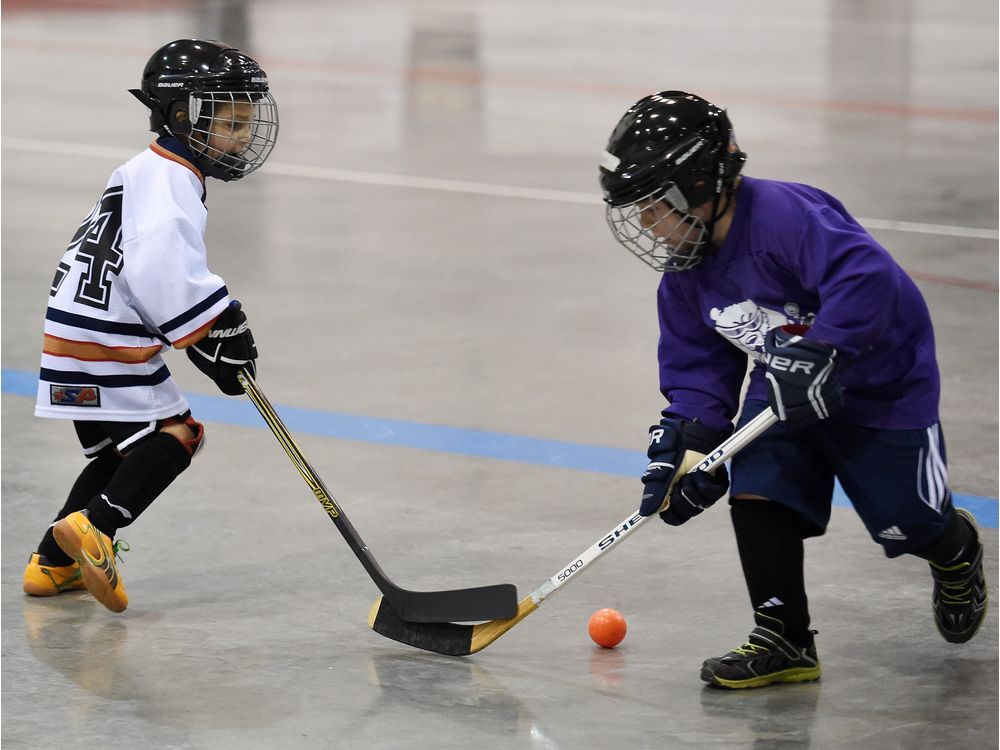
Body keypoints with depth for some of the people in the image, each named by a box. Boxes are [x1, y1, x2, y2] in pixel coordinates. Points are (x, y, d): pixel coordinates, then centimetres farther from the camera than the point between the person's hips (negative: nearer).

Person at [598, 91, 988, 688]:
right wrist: (689, 444, -10)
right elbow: (699, 365, 3)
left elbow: (867, 279, -43)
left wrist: (819, 356, -46)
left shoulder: (785, 215, -34)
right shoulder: (685, 273, -5)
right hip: (783, 385, 7)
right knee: (758, 489, -13)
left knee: (907, 522, 2)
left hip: (880, 378, -7)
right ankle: (784, 639, -5)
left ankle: (956, 553, 39)